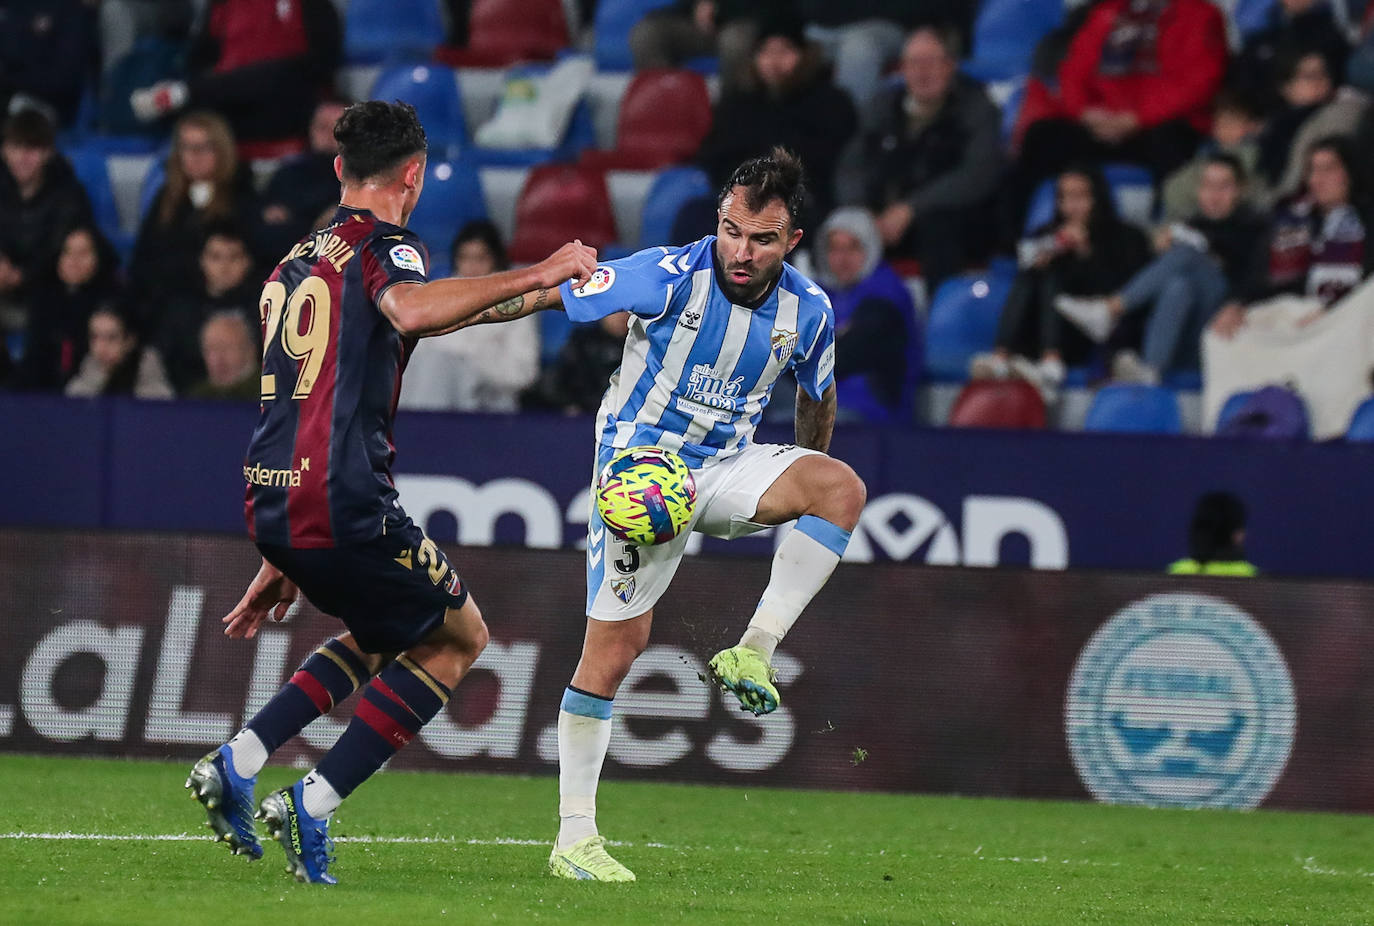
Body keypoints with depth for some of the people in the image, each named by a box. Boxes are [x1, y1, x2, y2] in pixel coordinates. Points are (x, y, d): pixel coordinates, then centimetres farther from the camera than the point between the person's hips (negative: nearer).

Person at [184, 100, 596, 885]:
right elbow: (410, 309, -29)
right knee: (459, 639, 10)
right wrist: (538, 276, -25)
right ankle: (312, 806, -2)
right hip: (344, 504, -8)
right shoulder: (381, 245, -3)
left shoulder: (296, 263, 23)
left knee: (387, 633, 28)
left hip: (273, 499, 9)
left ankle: (237, 765, 13)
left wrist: (282, 562, 30)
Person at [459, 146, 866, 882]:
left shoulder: (808, 311, -7)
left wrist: (799, 491, 24)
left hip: (725, 465, 4)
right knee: (615, 647, -6)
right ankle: (574, 839, 2)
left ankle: (754, 651, -19)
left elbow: (817, 397, 14)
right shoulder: (671, 276, -20)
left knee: (843, 488, -24)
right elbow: (547, 295, -15)